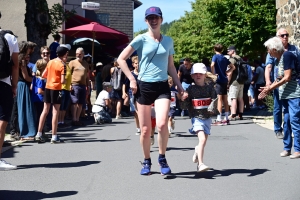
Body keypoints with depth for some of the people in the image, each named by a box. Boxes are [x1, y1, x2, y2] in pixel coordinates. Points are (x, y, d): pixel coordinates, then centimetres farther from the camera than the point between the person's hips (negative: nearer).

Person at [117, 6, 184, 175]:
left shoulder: (168, 41, 9)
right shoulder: (141, 39, -2)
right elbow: (121, 59, -2)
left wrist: (179, 85, 13)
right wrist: (132, 80, -7)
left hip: (162, 86, 1)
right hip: (144, 86, -1)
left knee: (162, 124, -20)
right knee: (145, 130, 3)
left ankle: (162, 159, 1)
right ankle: (147, 162, 24)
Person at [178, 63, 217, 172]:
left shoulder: (209, 87, 2)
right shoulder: (191, 89, -1)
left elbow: (214, 100, 3)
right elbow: (184, 106, 1)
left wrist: (213, 107, -17)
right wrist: (183, 99, -19)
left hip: (207, 118, 3)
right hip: (196, 117, -3)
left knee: (204, 141, 12)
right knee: (202, 139, -21)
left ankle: (197, 151, 47)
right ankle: (200, 164, -21)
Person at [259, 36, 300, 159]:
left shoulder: (287, 56, -14)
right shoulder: (277, 60, 12)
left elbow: (287, 78, -18)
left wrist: (270, 88, -14)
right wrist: (268, 89, 3)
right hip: (285, 95, 9)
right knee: (286, 122, 11)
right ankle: (287, 148, 18)